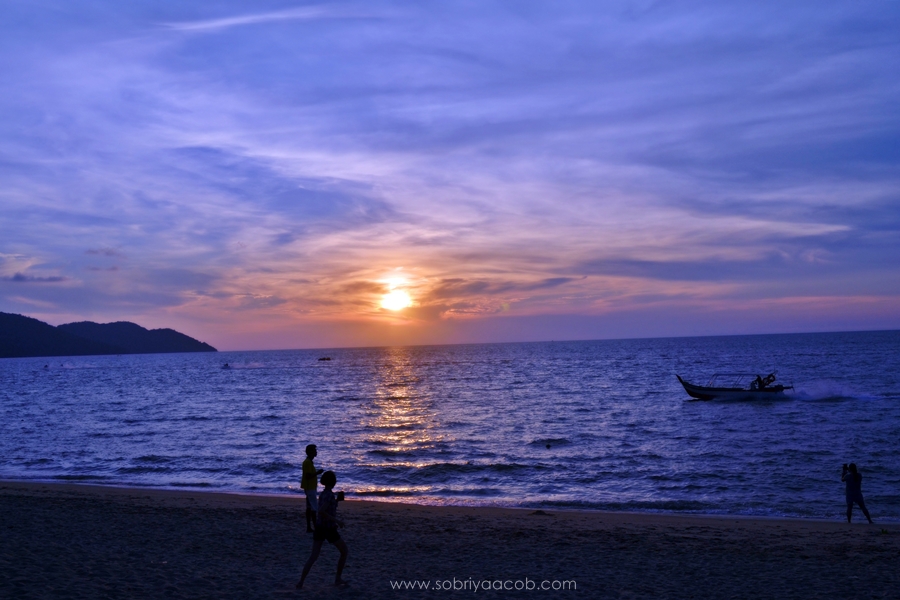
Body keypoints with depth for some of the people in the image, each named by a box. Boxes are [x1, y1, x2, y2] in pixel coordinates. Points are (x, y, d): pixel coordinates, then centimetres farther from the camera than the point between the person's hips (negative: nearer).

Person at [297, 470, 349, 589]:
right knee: (344, 551, 13)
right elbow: (321, 512, -29)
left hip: (319, 527, 7)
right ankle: (338, 579, 17)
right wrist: (337, 520, -23)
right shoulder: (329, 495, -18)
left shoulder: (323, 493, 8)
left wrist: (337, 500, 12)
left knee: (313, 557, 6)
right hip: (329, 529, -7)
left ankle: (301, 582, -4)